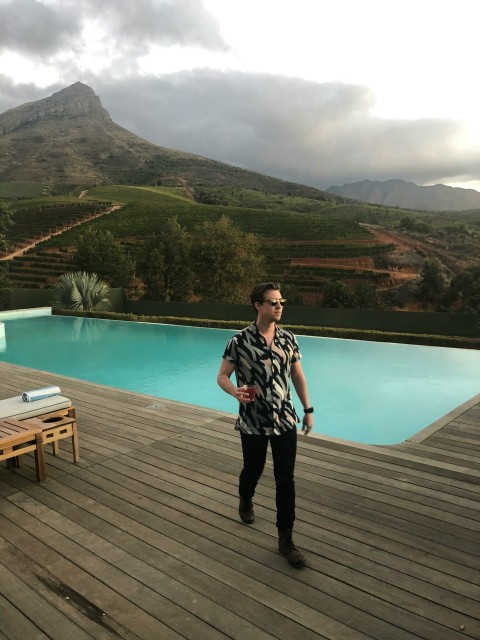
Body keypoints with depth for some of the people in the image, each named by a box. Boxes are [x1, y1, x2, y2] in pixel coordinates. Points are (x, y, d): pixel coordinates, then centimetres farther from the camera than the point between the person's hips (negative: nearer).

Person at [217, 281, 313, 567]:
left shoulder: (288, 338, -1)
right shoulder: (240, 340, -12)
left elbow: (298, 376, 9)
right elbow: (222, 376, -7)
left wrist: (308, 410, 10)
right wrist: (235, 391, -28)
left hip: (285, 420, 2)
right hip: (253, 423, -2)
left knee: (286, 480, 3)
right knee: (253, 470, 18)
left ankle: (286, 538, 17)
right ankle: (246, 501, 52)